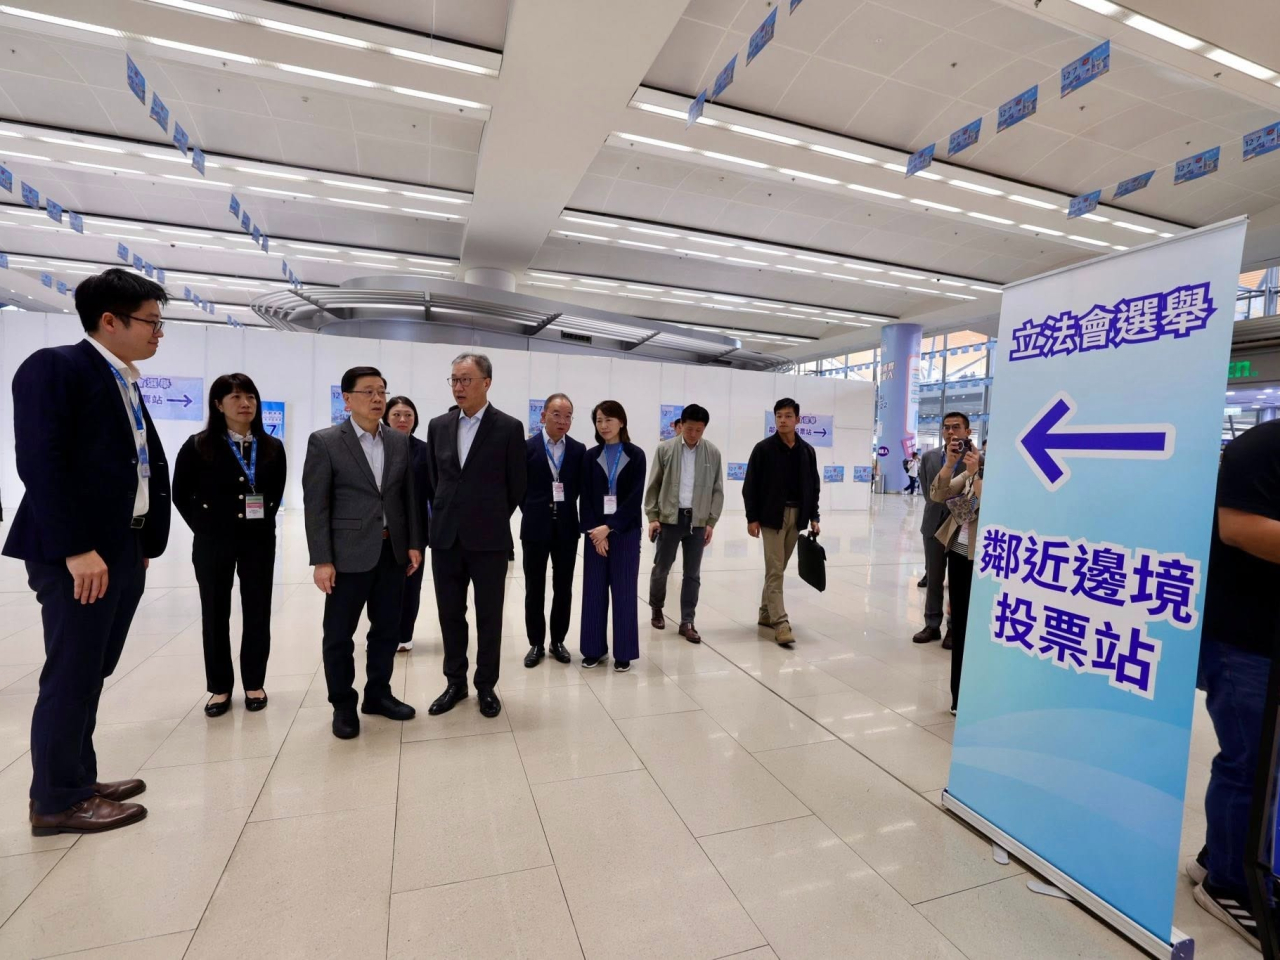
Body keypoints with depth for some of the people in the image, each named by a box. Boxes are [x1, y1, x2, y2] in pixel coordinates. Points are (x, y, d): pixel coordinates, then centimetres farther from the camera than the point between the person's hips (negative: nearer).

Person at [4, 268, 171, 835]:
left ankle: (77, 780, 29)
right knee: (70, 675, 2)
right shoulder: (54, 367, -9)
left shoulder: (125, 383, 16)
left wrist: (144, 545, 9)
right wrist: (75, 550, -21)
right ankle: (57, 800, 17)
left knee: (91, 675, 16)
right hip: (78, 554, -8)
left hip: (123, 551, 8)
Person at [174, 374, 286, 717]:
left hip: (259, 541, 2)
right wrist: (203, 527, -2)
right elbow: (181, 494, 3)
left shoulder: (272, 448, 2)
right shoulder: (199, 446, -5)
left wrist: (264, 520, 0)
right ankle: (220, 687, 21)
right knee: (215, 615, 8)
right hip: (213, 543, -1)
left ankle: (254, 684, 20)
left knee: (257, 613, 7)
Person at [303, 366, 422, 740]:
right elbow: (315, 505, -8)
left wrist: (413, 543, 6)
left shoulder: (400, 441, 8)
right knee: (339, 634, 7)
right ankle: (343, 705, 24)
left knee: (387, 629, 13)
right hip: (349, 553, -4)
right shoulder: (325, 442, -5)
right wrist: (321, 560, -11)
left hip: (393, 551, 4)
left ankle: (378, 694, 30)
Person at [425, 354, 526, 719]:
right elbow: (435, 477, 16)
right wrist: (449, 514, 15)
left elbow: (517, 486, 0)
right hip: (446, 537, 4)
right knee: (450, 615, 13)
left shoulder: (509, 427, -6)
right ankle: (455, 683, 30)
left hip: (489, 539, -4)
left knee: (489, 617, 8)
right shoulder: (438, 426, 7)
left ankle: (486, 686, 25)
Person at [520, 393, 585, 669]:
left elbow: (580, 487, 9)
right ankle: (536, 643, 20)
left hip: (567, 527, 2)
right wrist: (531, 512, 2)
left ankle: (558, 640, 24)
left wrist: (565, 509, 4)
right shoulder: (527, 447, -4)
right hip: (536, 527, -2)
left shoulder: (578, 450, 2)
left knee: (563, 588, 9)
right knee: (534, 588, 7)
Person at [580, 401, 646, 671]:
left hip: (625, 532, -2)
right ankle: (594, 649, 19)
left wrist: (609, 527, -13)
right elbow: (586, 497, 2)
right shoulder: (590, 456, 6)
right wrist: (595, 530, -11)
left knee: (624, 591, 3)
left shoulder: (635, 455, 0)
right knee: (594, 590, 6)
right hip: (595, 532, 2)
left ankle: (623, 652, 14)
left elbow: (635, 497, -7)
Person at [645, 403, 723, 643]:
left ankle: (687, 622, 15)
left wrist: (711, 522, 0)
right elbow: (653, 485, 2)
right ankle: (656, 608, 32)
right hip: (669, 518, -1)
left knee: (693, 573, 5)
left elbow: (717, 490, 4)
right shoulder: (665, 449, -1)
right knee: (661, 568, 8)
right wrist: (652, 517, -3)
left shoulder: (713, 453, 1)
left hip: (697, 521, 1)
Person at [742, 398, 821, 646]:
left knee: (778, 568, 13)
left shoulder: (807, 451, 7)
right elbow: (750, 486, -5)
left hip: (796, 516, 5)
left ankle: (766, 613, 26)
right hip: (771, 516, -4)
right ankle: (780, 623, -4)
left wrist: (813, 517, 5)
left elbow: (813, 487, 12)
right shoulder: (763, 448, -5)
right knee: (775, 570, -5)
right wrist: (752, 518, -10)